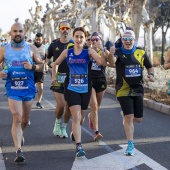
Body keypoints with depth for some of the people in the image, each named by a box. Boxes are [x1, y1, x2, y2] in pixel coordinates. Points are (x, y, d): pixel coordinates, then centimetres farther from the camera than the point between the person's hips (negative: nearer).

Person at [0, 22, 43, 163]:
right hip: (13, 88, -2)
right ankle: (19, 151, -17)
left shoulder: (31, 48, 2)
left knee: (25, 119, 16)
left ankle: (20, 133, 50)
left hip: (28, 88, 2)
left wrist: (32, 66, -15)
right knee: (17, 118, -14)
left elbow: (41, 65, 7)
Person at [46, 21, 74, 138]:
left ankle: (64, 127, 20)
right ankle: (58, 122, 18)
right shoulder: (54, 44, 4)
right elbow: (47, 59, 17)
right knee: (61, 105, -10)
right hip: (58, 78, -1)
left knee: (69, 105, 1)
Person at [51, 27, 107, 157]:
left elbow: (102, 62, -19)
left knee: (81, 117, 15)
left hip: (85, 89, 1)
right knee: (76, 116, -14)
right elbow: (55, 64, 19)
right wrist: (54, 77, 13)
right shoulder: (67, 52, 2)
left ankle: (75, 132, 48)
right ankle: (79, 146, -15)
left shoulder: (89, 51, -3)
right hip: (71, 88, -1)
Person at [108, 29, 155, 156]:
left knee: (138, 119, 8)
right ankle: (130, 145, -3)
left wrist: (151, 75, -6)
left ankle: (126, 116, 42)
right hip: (123, 90, -4)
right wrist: (111, 55, -50)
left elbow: (150, 67, 16)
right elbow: (112, 62, -27)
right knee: (129, 117, -12)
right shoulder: (119, 52, -5)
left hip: (138, 89, 4)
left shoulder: (141, 53, 5)